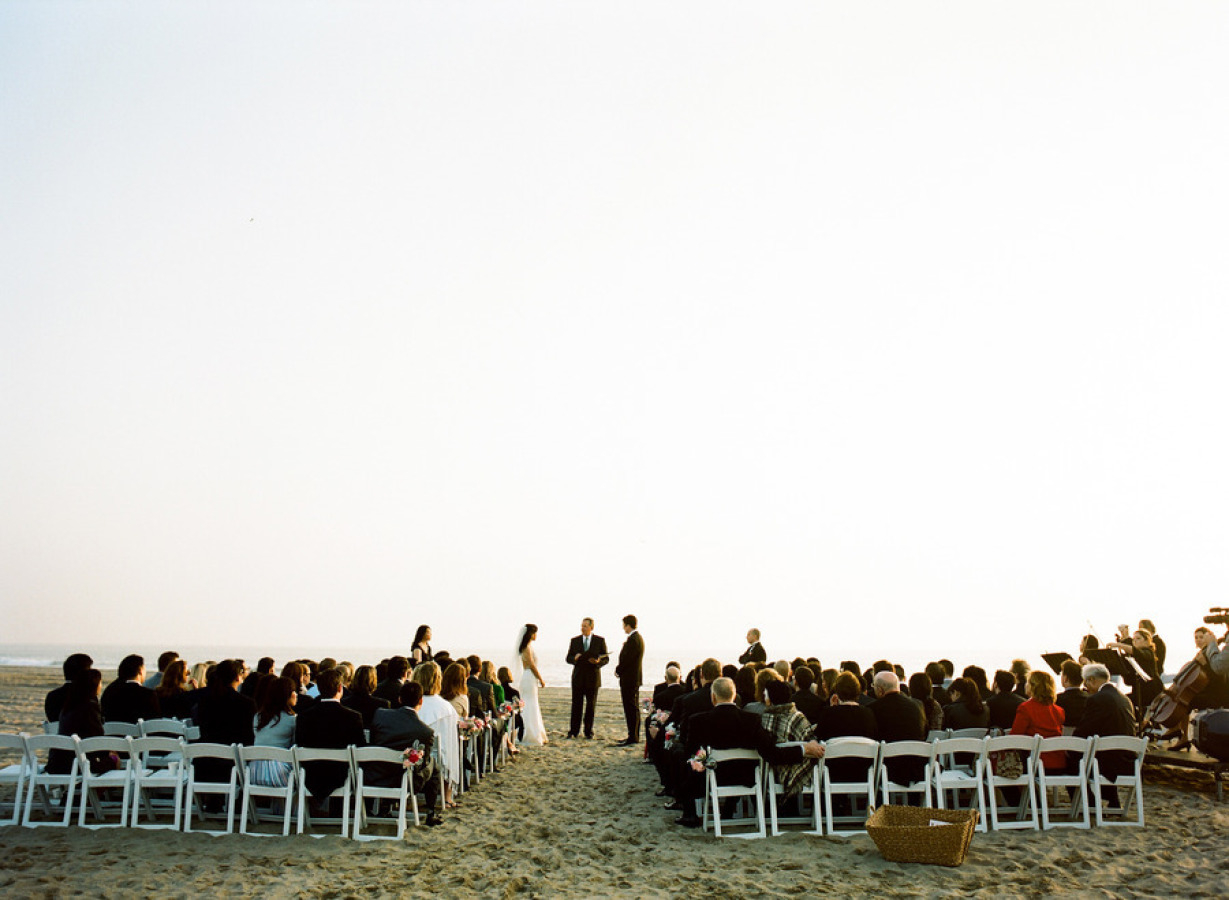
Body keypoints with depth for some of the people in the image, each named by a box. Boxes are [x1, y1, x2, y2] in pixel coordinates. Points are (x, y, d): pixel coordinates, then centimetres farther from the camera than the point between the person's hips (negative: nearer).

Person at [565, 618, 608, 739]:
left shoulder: (600, 640, 2)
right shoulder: (575, 640, 6)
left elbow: (606, 658, 4)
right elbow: (568, 658, 7)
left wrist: (598, 662, -17)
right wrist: (574, 658, -16)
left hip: (593, 678, -1)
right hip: (578, 678, 1)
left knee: (591, 706, 6)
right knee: (576, 705, 0)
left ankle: (588, 731, 15)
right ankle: (573, 731, 7)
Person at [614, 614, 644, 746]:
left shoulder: (633, 640, -19)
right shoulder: (638, 638, 14)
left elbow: (626, 660, -21)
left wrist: (618, 671, -6)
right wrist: (619, 669, 9)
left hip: (629, 679, -11)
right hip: (634, 678, 11)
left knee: (631, 708, -7)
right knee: (633, 708, 15)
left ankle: (632, 737, -4)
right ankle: (634, 736, 22)